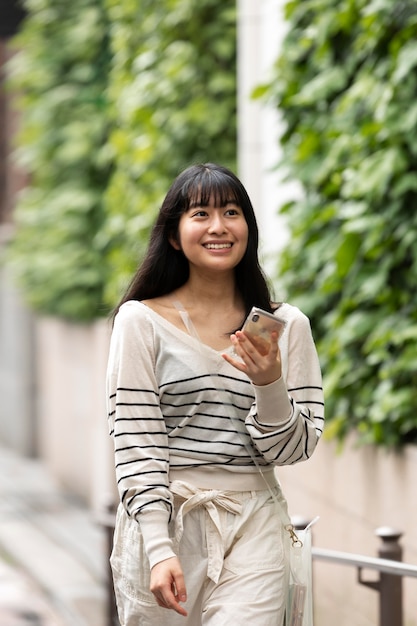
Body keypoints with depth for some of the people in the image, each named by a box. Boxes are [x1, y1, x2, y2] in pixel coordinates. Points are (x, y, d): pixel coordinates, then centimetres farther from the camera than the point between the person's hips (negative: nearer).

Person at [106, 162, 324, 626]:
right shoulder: (141, 320, -1)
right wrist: (159, 549, -15)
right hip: (160, 521, -1)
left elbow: (292, 449, 4)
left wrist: (269, 384, -14)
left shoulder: (287, 326, 6)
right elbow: (135, 444, -6)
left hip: (251, 527, 1)